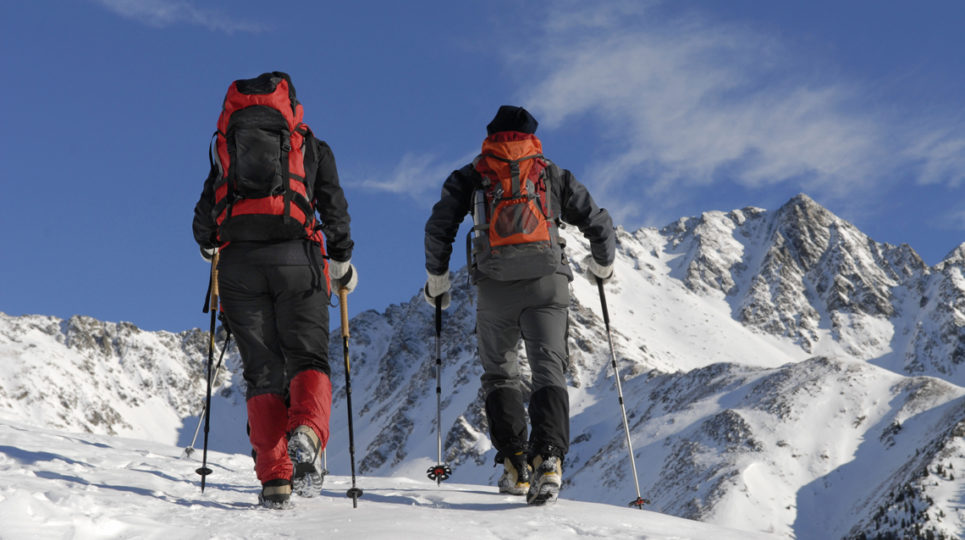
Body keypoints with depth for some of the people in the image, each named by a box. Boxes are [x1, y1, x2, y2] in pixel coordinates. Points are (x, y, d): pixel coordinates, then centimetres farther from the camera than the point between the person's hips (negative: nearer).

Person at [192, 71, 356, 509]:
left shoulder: (226, 145, 22)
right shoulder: (312, 145, 18)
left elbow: (205, 212, 21)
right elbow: (334, 207, 13)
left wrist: (209, 246, 42)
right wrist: (342, 262, 25)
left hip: (239, 262, 2)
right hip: (296, 257, -1)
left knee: (263, 372, 5)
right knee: (308, 359, 2)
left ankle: (274, 478, -5)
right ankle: (307, 432, -30)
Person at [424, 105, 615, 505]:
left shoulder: (472, 176, 17)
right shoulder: (552, 174, 19)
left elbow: (439, 228, 9)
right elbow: (598, 223, 18)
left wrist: (437, 279, 21)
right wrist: (603, 264, 35)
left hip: (495, 287, 0)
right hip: (547, 282, 0)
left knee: (500, 374, 15)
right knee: (549, 371, -2)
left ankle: (515, 464, 3)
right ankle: (548, 457, -25)